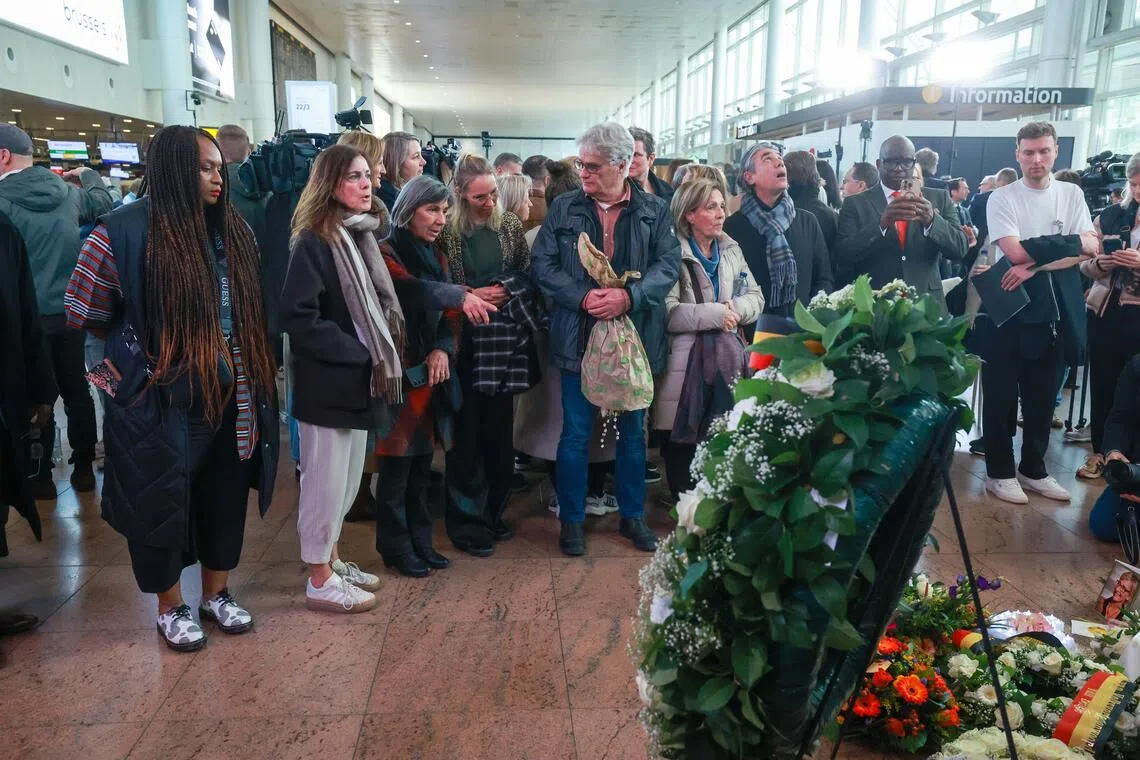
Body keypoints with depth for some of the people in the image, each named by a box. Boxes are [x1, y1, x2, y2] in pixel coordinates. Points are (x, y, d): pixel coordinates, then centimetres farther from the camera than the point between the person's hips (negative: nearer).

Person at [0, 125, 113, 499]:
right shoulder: (67, 191, 1)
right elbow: (105, 202, 21)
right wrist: (89, 175, 35)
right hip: (71, 310, 5)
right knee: (77, 390, 14)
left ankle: (41, 478, 16)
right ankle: (84, 468, 22)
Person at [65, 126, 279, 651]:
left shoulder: (231, 230, 4)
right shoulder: (124, 231, -12)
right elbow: (84, 313, -2)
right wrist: (138, 353, 6)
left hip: (231, 399, 5)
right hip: (161, 403, -5)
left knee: (225, 497, 15)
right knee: (161, 504, 8)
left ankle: (217, 594, 35)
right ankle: (170, 608, 29)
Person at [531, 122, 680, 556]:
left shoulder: (655, 211, 3)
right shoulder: (563, 209, 3)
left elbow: (668, 265, -5)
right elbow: (542, 264, -2)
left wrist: (629, 296, -22)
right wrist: (584, 298, -17)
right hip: (579, 337, 0)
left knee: (632, 431, 13)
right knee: (575, 434, 6)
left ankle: (632, 516, 30)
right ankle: (571, 520, 21)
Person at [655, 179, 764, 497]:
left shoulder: (731, 250, 15)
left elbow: (756, 298, 13)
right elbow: (665, 311, -17)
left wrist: (736, 308, -8)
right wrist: (714, 314, -16)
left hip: (727, 357, 5)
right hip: (687, 361, -5)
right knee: (683, 441, 2)